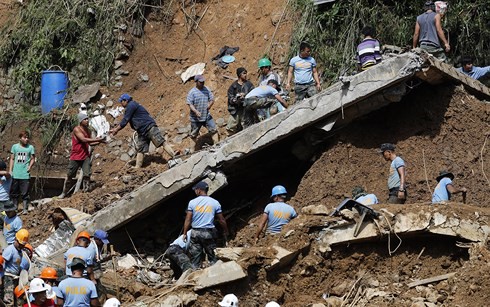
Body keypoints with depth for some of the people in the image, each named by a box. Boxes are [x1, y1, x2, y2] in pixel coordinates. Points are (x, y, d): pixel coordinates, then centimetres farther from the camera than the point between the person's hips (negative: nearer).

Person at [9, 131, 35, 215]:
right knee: (14, 193, 9)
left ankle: (25, 209, 4)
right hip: (15, 174, 2)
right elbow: (12, 159, 10)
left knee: (25, 193, -2)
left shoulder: (30, 147, 1)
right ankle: (14, 207, 19)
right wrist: (10, 170, 5)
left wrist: (30, 166, -12)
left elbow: (33, 159, 7)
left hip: (25, 175, -2)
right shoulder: (15, 146, 5)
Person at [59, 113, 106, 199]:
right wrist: (97, 139, -30)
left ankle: (86, 191, -6)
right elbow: (84, 139, -28)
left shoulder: (88, 130, 7)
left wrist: (99, 142, 4)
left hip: (85, 156, 5)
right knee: (70, 176, 6)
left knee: (87, 174, -12)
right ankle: (64, 193, 21)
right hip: (75, 157, -4)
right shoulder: (76, 130, -15)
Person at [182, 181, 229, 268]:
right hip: (209, 233, 0)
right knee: (212, 258, 6)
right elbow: (221, 220, 3)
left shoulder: (192, 202, -2)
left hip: (196, 232, 0)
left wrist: (185, 233, 5)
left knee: (195, 258, 5)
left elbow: (188, 220, -3)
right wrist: (226, 231, 17)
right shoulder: (215, 203, 0)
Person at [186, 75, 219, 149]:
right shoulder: (192, 92, -11)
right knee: (194, 135, 6)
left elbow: (212, 99, 9)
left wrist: (209, 106, -14)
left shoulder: (207, 89, 4)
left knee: (214, 130, -2)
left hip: (207, 116, 4)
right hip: (195, 118, -4)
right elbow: (190, 104, -15)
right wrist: (196, 111, -31)